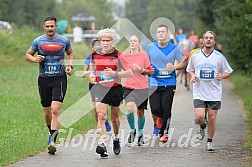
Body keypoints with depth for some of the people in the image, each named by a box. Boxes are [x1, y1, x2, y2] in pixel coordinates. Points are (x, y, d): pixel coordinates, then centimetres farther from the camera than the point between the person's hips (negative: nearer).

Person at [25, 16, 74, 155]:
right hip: (44, 79, 2)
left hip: (60, 79, -2)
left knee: (55, 109, -16)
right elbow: (27, 55, 13)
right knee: (47, 111, 9)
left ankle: (52, 141, -21)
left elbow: (70, 53, 22)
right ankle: (52, 133, 36)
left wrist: (70, 65, 5)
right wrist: (35, 59, -9)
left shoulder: (64, 41, 3)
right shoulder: (38, 41, 2)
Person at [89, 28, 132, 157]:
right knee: (101, 116, -18)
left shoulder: (117, 55, -9)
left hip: (115, 89, -1)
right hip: (101, 89, 1)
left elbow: (129, 73, -11)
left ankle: (116, 138, 41)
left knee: (114, 118, 14)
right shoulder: (95, 54, 1)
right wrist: (91, 74, 5)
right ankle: (102, 143, -27)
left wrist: (115, 73, -23)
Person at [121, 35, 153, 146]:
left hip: (142, 87, 0)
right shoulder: (124, 56, 5)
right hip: (128, 87, 0)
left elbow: (149, 71, 5)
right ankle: (132, 130, -1)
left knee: (140, 111, 6)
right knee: (129, 108, -22)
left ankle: (140, 133, 26)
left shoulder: (144, 55, 1)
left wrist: (140, 70, -12)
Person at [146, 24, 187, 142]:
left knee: (166, 109, -4)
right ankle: (158, 120, 28)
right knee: (155, 109, -7)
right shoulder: (150, 47, 4)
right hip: (154, 83, 1)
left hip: (169, 84, -1)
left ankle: (164, 132, 12)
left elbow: (184, 62, 5)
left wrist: (174, 67, -13)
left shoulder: (174, 48, 0)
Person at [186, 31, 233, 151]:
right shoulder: (195, 56, 2)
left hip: (214, 93, 0)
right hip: (199, 92, 0)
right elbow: (190, 69, 18)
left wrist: (221, 76, -13)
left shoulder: (219, 57, -1)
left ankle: (209, 141, 18)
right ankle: (202, 127, 25)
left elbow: (228, 72, 8)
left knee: (212, 118, 1)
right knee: (199, 117, -12)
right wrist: (193, 76, -4)